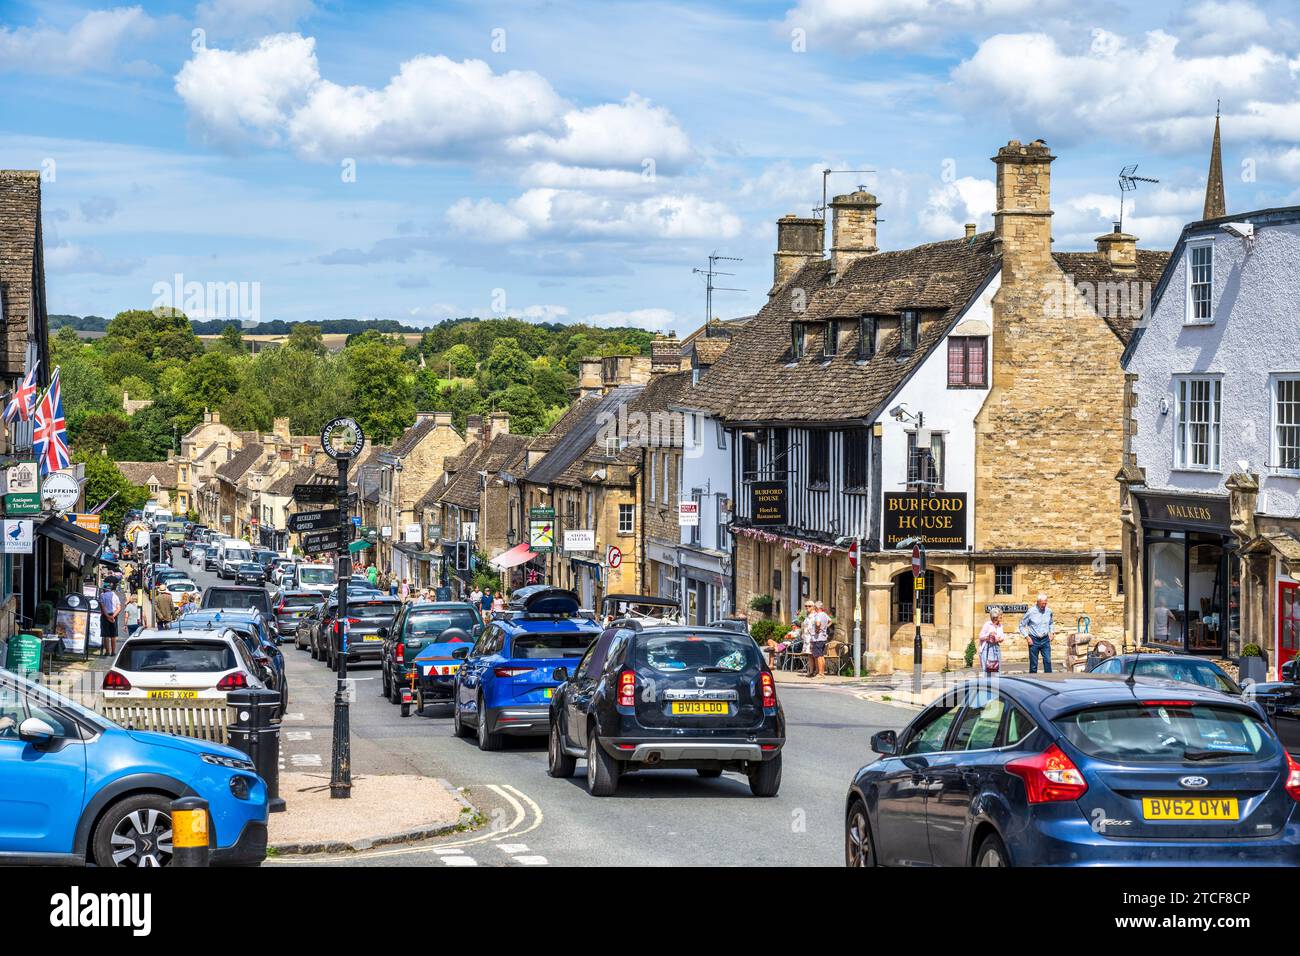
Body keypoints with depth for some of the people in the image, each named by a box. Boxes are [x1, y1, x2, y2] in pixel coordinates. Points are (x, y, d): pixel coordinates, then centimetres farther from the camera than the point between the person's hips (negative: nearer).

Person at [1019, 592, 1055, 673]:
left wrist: (1051, 633, 6)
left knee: (1048, 661, -8)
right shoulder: (1031, 612, -9)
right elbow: (1022, 625, -1)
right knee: (1033, 664, 1)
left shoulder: (1049, 611, 2)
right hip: (1034, 640, -3)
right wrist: (1027, 637, -9)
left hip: (1045, 639, 3)